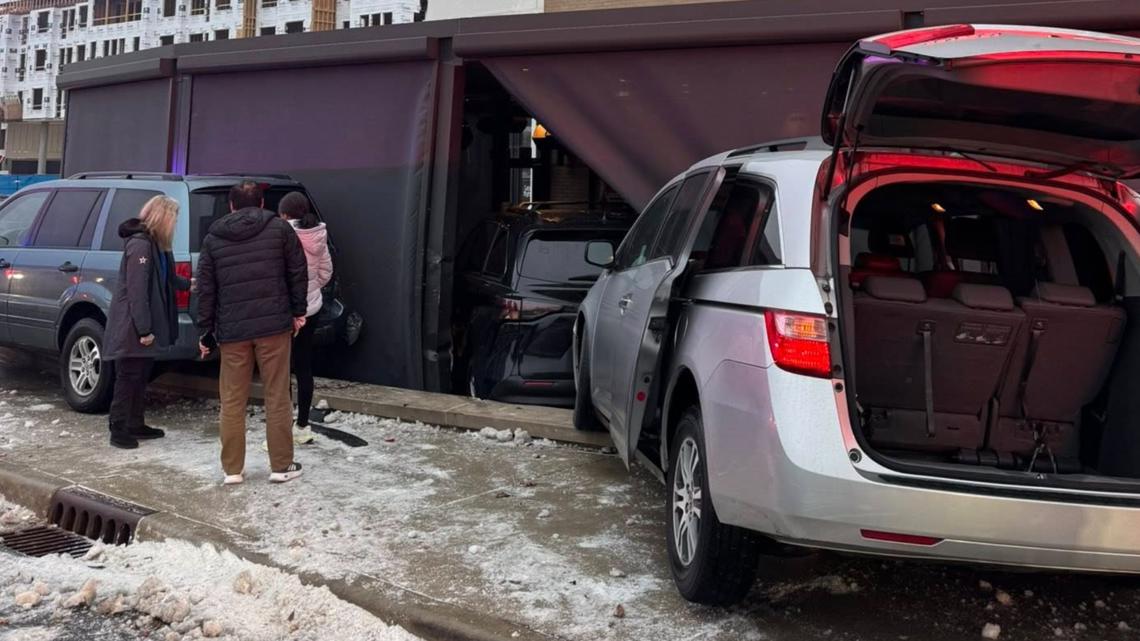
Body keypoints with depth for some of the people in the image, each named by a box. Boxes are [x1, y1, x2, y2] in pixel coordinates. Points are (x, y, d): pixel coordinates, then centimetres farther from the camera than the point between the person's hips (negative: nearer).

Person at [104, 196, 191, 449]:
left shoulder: (155, 244, 11)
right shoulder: (140, 245, -20)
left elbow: (165, 279, 24)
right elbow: (137, 290, -23)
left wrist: (188, 284, 36)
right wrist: (143, 329, -24)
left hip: (145, 325, 10)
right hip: (132, 327, -10)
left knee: (141, 376, 17)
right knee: (128, 377, -2)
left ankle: (136, 425, 26)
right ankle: (119, 430, 6)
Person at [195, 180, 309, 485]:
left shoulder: (213, 238, 10)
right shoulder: (279, 228, 4)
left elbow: (205, 288, 9)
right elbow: (298, 272, 3)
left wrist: (206, 331, 13)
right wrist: (298, 311, 12)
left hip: (231, 329, 2)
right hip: (274, 324, -2)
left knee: (232, 401, 9)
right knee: (277, 397, 5)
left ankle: (232, 469, 12)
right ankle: (281, 465, 8)